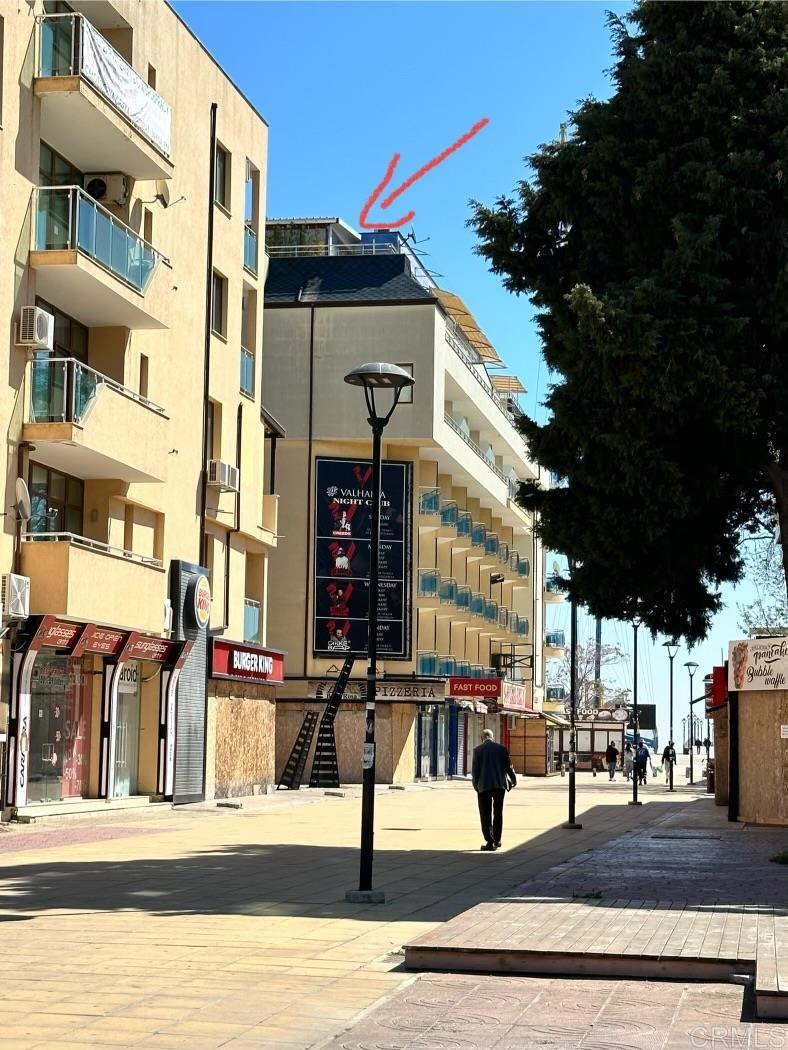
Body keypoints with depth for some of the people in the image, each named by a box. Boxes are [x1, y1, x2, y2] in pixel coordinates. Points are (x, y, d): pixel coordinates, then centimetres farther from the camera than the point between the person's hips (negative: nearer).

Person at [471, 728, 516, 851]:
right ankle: (497, 840, 21)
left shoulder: (478, 750, -5)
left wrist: (476, 785, 10)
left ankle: (490, 842, -7)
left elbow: (474, 770, -4)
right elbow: (508, 766, 4)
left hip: (484, 786, -3)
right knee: (498, 814, 15)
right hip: (500, 785, 3)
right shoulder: (501, 748, 1)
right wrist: (513, 780, 20)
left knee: (486, 815, 1)